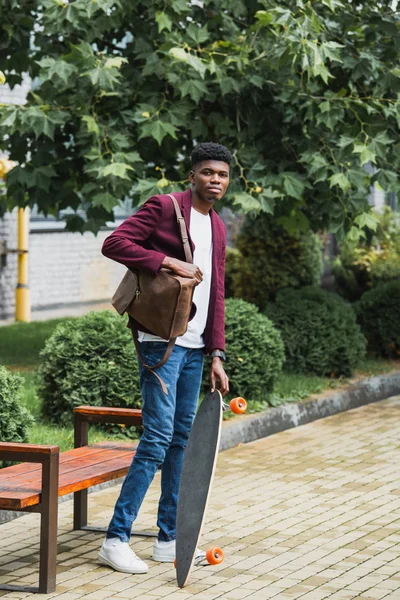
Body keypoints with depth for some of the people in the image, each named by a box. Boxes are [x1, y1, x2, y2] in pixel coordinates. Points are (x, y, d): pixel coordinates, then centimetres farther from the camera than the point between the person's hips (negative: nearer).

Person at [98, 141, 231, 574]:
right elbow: (114, 243, -16)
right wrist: (170, 262, -21)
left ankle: (168, 539, 18)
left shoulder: (218, 229, 18)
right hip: (162, 340, -8)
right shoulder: (164, 207, -6)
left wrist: (216, 355, 12)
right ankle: (115, 540, -7)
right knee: (158, 436, -12)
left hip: (195, 347, 8)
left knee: (182, 437, 10)